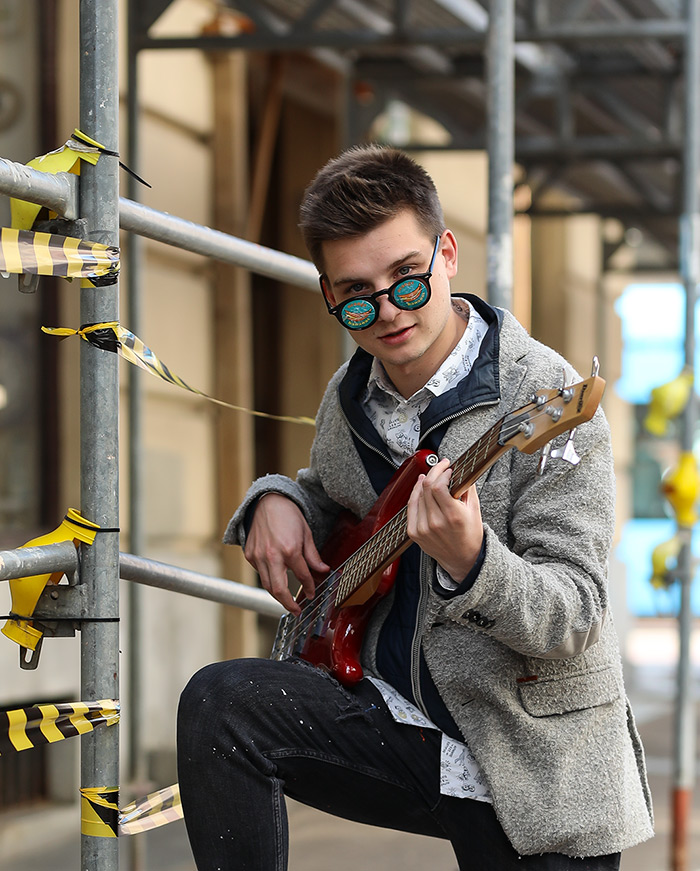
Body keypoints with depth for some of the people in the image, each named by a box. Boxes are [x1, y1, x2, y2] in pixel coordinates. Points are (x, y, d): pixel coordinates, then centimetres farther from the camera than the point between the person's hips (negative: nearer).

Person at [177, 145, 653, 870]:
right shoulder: (349, 401, 6)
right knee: (217, 703, -17)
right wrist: (276, 499, 4)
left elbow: (575, 616, -20)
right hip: (399, 718, 5)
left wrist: (469, 562, -39)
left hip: (535, 765, -5)